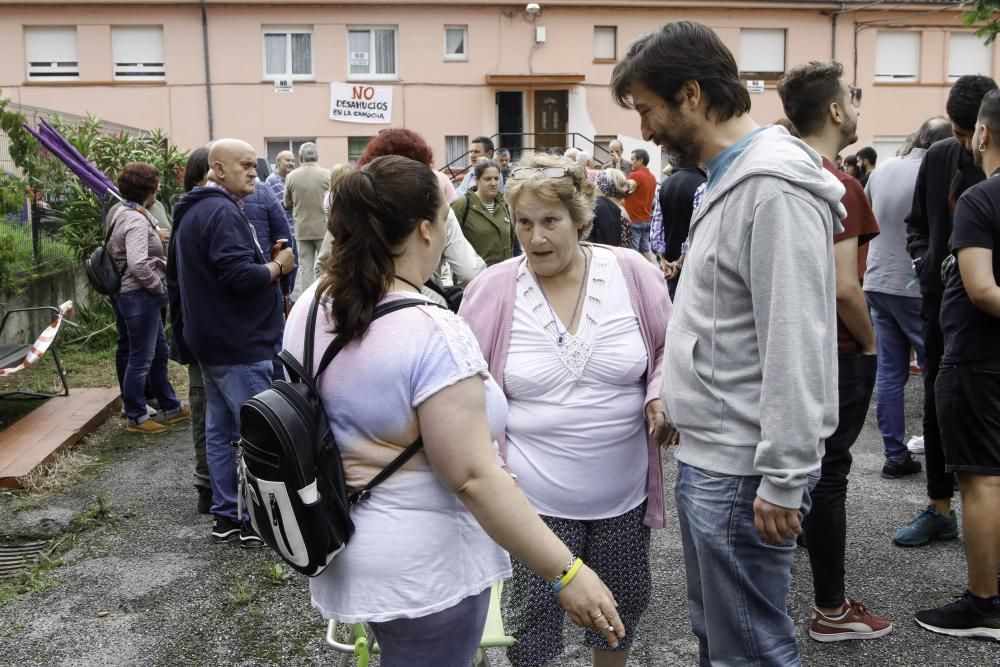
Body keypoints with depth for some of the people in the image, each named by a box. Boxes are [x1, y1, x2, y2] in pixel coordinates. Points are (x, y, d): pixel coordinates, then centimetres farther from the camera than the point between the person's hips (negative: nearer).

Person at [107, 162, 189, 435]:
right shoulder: (136, 220, -20)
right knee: (141, 358, 0)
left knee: (160, 353, 19)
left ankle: (170, 407, 31)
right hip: (139, 296, -11)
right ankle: (136, 418, 11)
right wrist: (159, 286, -15)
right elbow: (138, 264, -29)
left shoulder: (126, 214, 12)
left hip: (143, 296, 11)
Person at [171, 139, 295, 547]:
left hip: (211, 339, 11)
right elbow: (241, 276, -26)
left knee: (219, 428, 13)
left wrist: (265, 262, 9)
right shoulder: (223, 212, -18)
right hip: (241, 344, -10)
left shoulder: (193, 211, 15)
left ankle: (226, 516, 20)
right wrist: (277, 266, -10)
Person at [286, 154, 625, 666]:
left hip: (343, 550, 8)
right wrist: (566, 572, -25)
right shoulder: (433, 335, -27)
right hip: (423, 568, -7)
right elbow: (473, 477, -28)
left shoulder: (310, 306, -3)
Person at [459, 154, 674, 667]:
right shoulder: (491, 289, -8)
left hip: (623, 490, 2)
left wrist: (662, 396, -13)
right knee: (534, 616, 8)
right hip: (535, 496, -1)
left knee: (624, 604, 19)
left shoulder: (633, 274, -6)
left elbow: (669, 351, 6)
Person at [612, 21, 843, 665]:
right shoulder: (727, 181, 13)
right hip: (707, 458, 10)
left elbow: (796, 348, -23)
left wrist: (783, 480, -21)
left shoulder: (775, 190, -19)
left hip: (741, 471, -10)